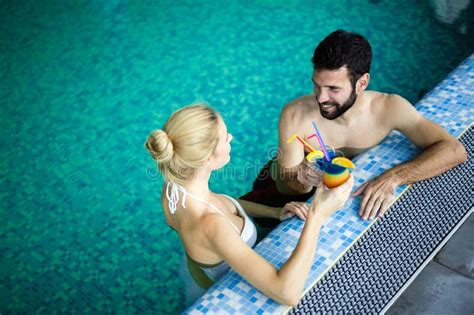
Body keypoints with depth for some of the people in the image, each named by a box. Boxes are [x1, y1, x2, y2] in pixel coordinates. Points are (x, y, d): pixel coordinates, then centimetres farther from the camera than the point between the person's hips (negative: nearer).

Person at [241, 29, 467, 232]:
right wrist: (301, 182, -47)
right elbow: (285, 185, -21)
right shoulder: (295, 116, -28)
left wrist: (392, 177, -43)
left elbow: (453, 150, -28)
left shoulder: (388, 108, -24)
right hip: (299, 187, -2)